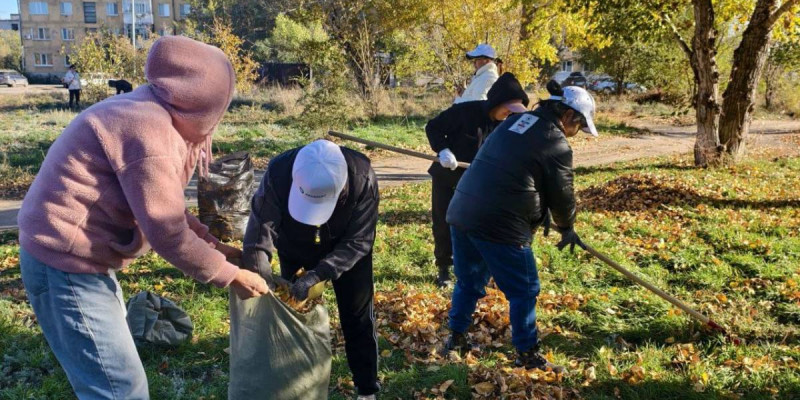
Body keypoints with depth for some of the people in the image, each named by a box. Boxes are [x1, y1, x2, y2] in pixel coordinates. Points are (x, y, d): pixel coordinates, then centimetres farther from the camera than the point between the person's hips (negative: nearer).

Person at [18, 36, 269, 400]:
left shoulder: (150, 115, 9)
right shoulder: (150, 131, -24)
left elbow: (165, 207, 14)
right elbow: (167, 234, -22)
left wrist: (213, 243, 8)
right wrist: (230, 276, -12)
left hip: (72, 254, 11)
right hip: (66, 264, -11)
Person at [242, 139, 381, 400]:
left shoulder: (362, 180, -39)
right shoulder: (279, 172, -37)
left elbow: (358, 241, -32)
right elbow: (262, 219, -25)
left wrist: (317, 275, -42)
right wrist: (257, 255, -44)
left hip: (346, 251, -1)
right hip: (295, 251, 2)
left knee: (357, 318, 6)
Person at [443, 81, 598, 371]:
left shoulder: (516, 121, 17)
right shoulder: (556, 145, -7)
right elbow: (562, 196, 2)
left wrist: (541, 212, 27)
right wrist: (567, 228, 22)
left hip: (461, 213, 8)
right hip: (498, 225, -8)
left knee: (469, 280, 24)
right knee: (524, 290, 8)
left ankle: (456, 337, 35)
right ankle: (528, 355, 18)